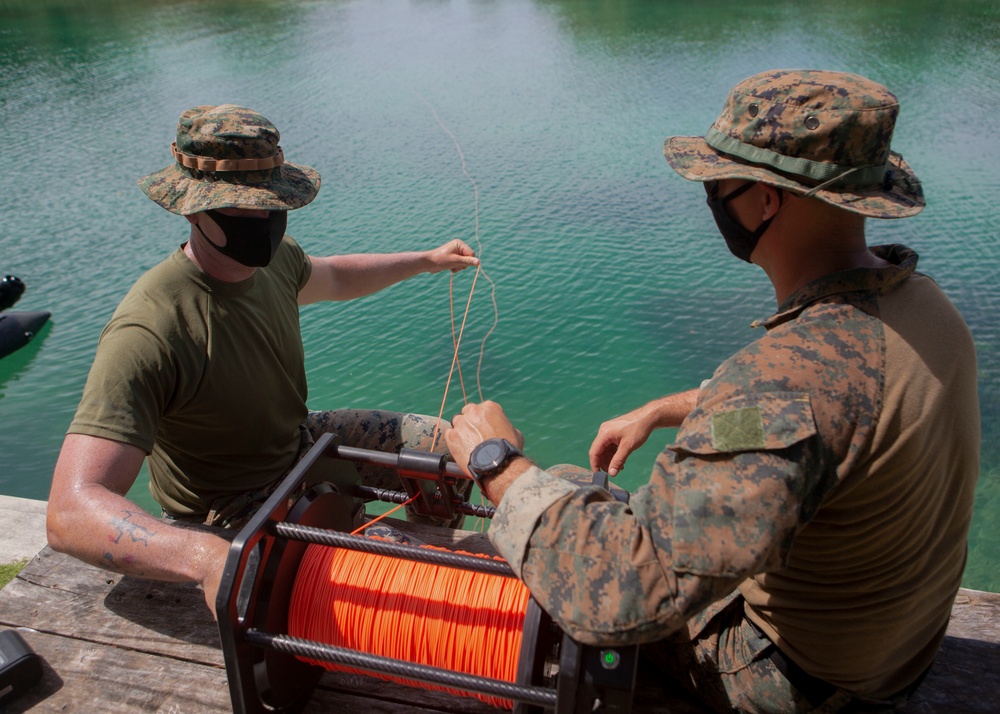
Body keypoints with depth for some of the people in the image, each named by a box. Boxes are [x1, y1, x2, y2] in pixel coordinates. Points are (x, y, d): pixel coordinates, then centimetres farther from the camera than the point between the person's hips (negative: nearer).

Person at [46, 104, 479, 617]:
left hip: (298, 444, 8)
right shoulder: (146, 333, -36)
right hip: (230, 512, -7)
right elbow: (70, 512, -43)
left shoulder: (273, 258, -11)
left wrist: (425, 260, 21)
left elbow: (332, 277, 15)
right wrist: (206, 557, -60)